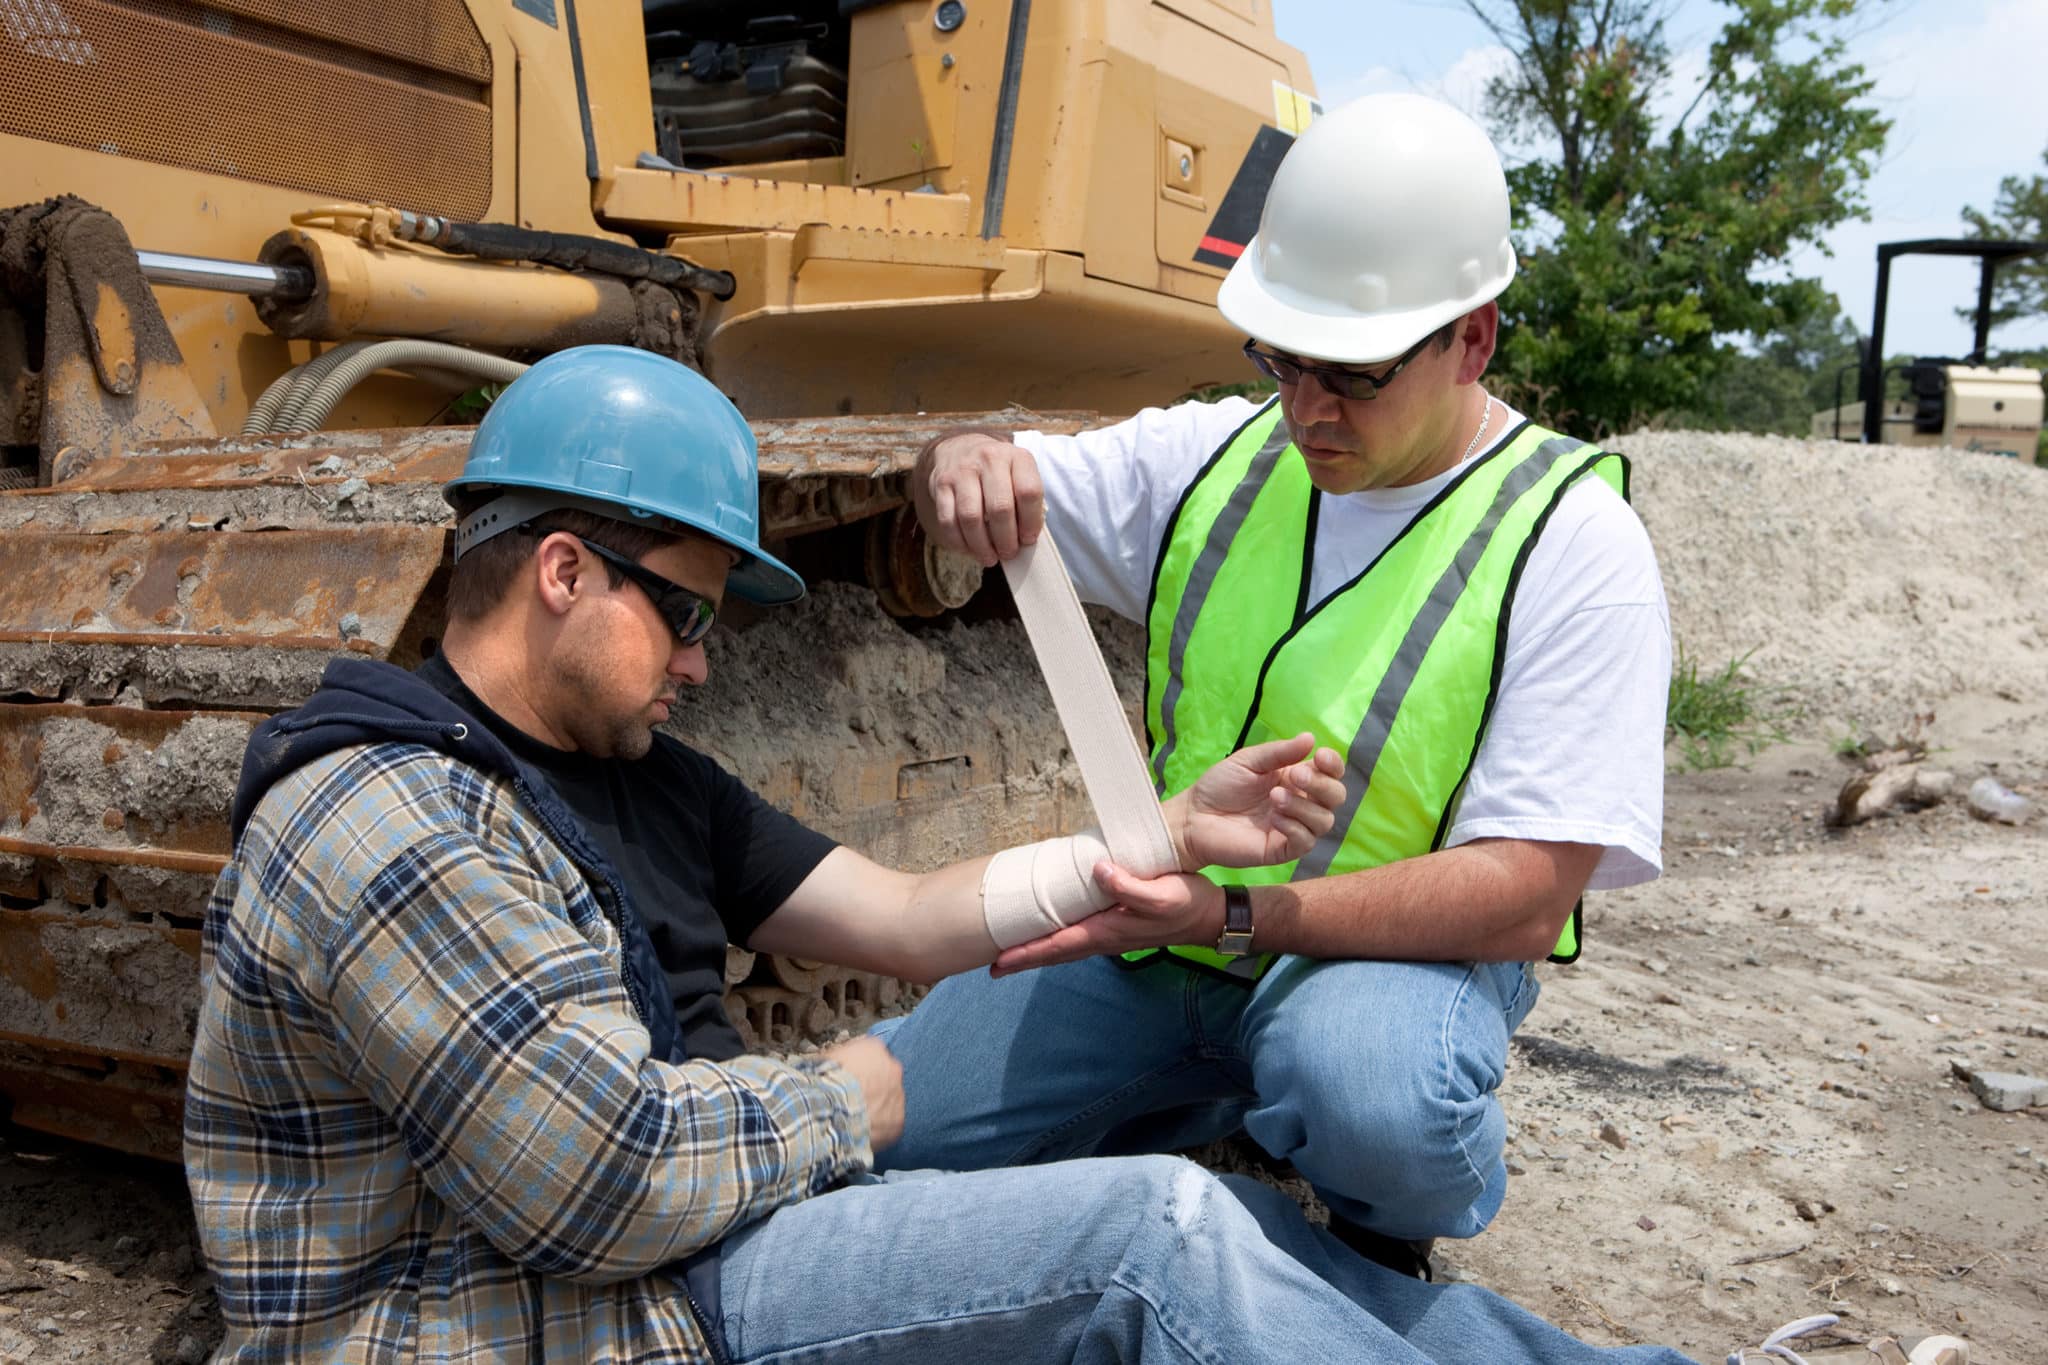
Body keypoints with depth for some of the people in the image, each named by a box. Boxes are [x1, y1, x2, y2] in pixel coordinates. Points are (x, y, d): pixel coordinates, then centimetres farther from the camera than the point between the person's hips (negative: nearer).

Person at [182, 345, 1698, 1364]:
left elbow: (907, 916, 7)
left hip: (689, 1236, 8)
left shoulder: (635, 778, 11)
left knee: (1215, 1217, 1)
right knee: (1151, 1232, -19)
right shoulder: (381, 824, -18)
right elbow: (611, 1179, -25)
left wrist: (1180, 829, 0)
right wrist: (842, 1097, -8)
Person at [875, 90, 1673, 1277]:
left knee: (1367, 1095, -40)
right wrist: (964, 461, -15)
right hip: (1163, 929, 5)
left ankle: (1394, 1246, -1)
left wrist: (1233, 915, -31)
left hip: (1400, 954, -4)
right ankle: (1217, 1112, 15)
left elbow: (1525, 893, -19)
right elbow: (1011, 488, 12)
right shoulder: (1220, 456, 2)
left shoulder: (1574, 545, -13)